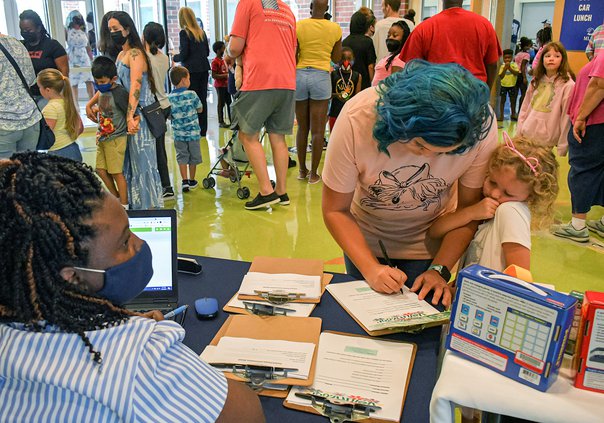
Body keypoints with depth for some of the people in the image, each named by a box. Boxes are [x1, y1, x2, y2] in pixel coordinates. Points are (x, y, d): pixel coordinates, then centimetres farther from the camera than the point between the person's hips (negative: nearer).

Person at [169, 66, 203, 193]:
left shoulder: (169, 98, -6)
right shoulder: (192, 94, -10)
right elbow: (200, 109, 1)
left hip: (179, 133, 1)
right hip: (193, 132, -1)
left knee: (182, 157, 11)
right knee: (193, 157, 14)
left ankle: (185, 181, 3)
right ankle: (192, 180, 25)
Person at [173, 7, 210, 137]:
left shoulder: (184, 33, -8)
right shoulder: (202, 32, 10)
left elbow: (184, 55, -11)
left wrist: (175, 57, 7)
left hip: (192, 70, -6)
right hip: (204, 68, 6)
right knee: (202, 99, 9)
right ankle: (203, 129, 15)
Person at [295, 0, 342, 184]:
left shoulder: (298, 26, -2)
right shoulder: (335, 28, 0)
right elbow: (337, 59, 8)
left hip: (300, 75, 1)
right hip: (321, 77, -1)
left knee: (302, 128, 11)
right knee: (317, 130, 1)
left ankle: (302, 170, 18)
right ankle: (313, 173, 4)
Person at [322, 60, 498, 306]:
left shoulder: (480, 124, -29)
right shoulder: (356, 119, -33)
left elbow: (470, 208, -15)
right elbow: (335, 210, -22)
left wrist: (440, 269, -23)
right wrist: (370, 268, -32)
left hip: (429, 242, 1)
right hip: (364, 238, 0)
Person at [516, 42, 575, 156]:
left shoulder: (568, 85, -9)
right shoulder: (536, 81, 9)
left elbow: (567, 116, -11)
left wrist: (563, 145, -12)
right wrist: (519, 131, 9)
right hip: (526, 135, 5)